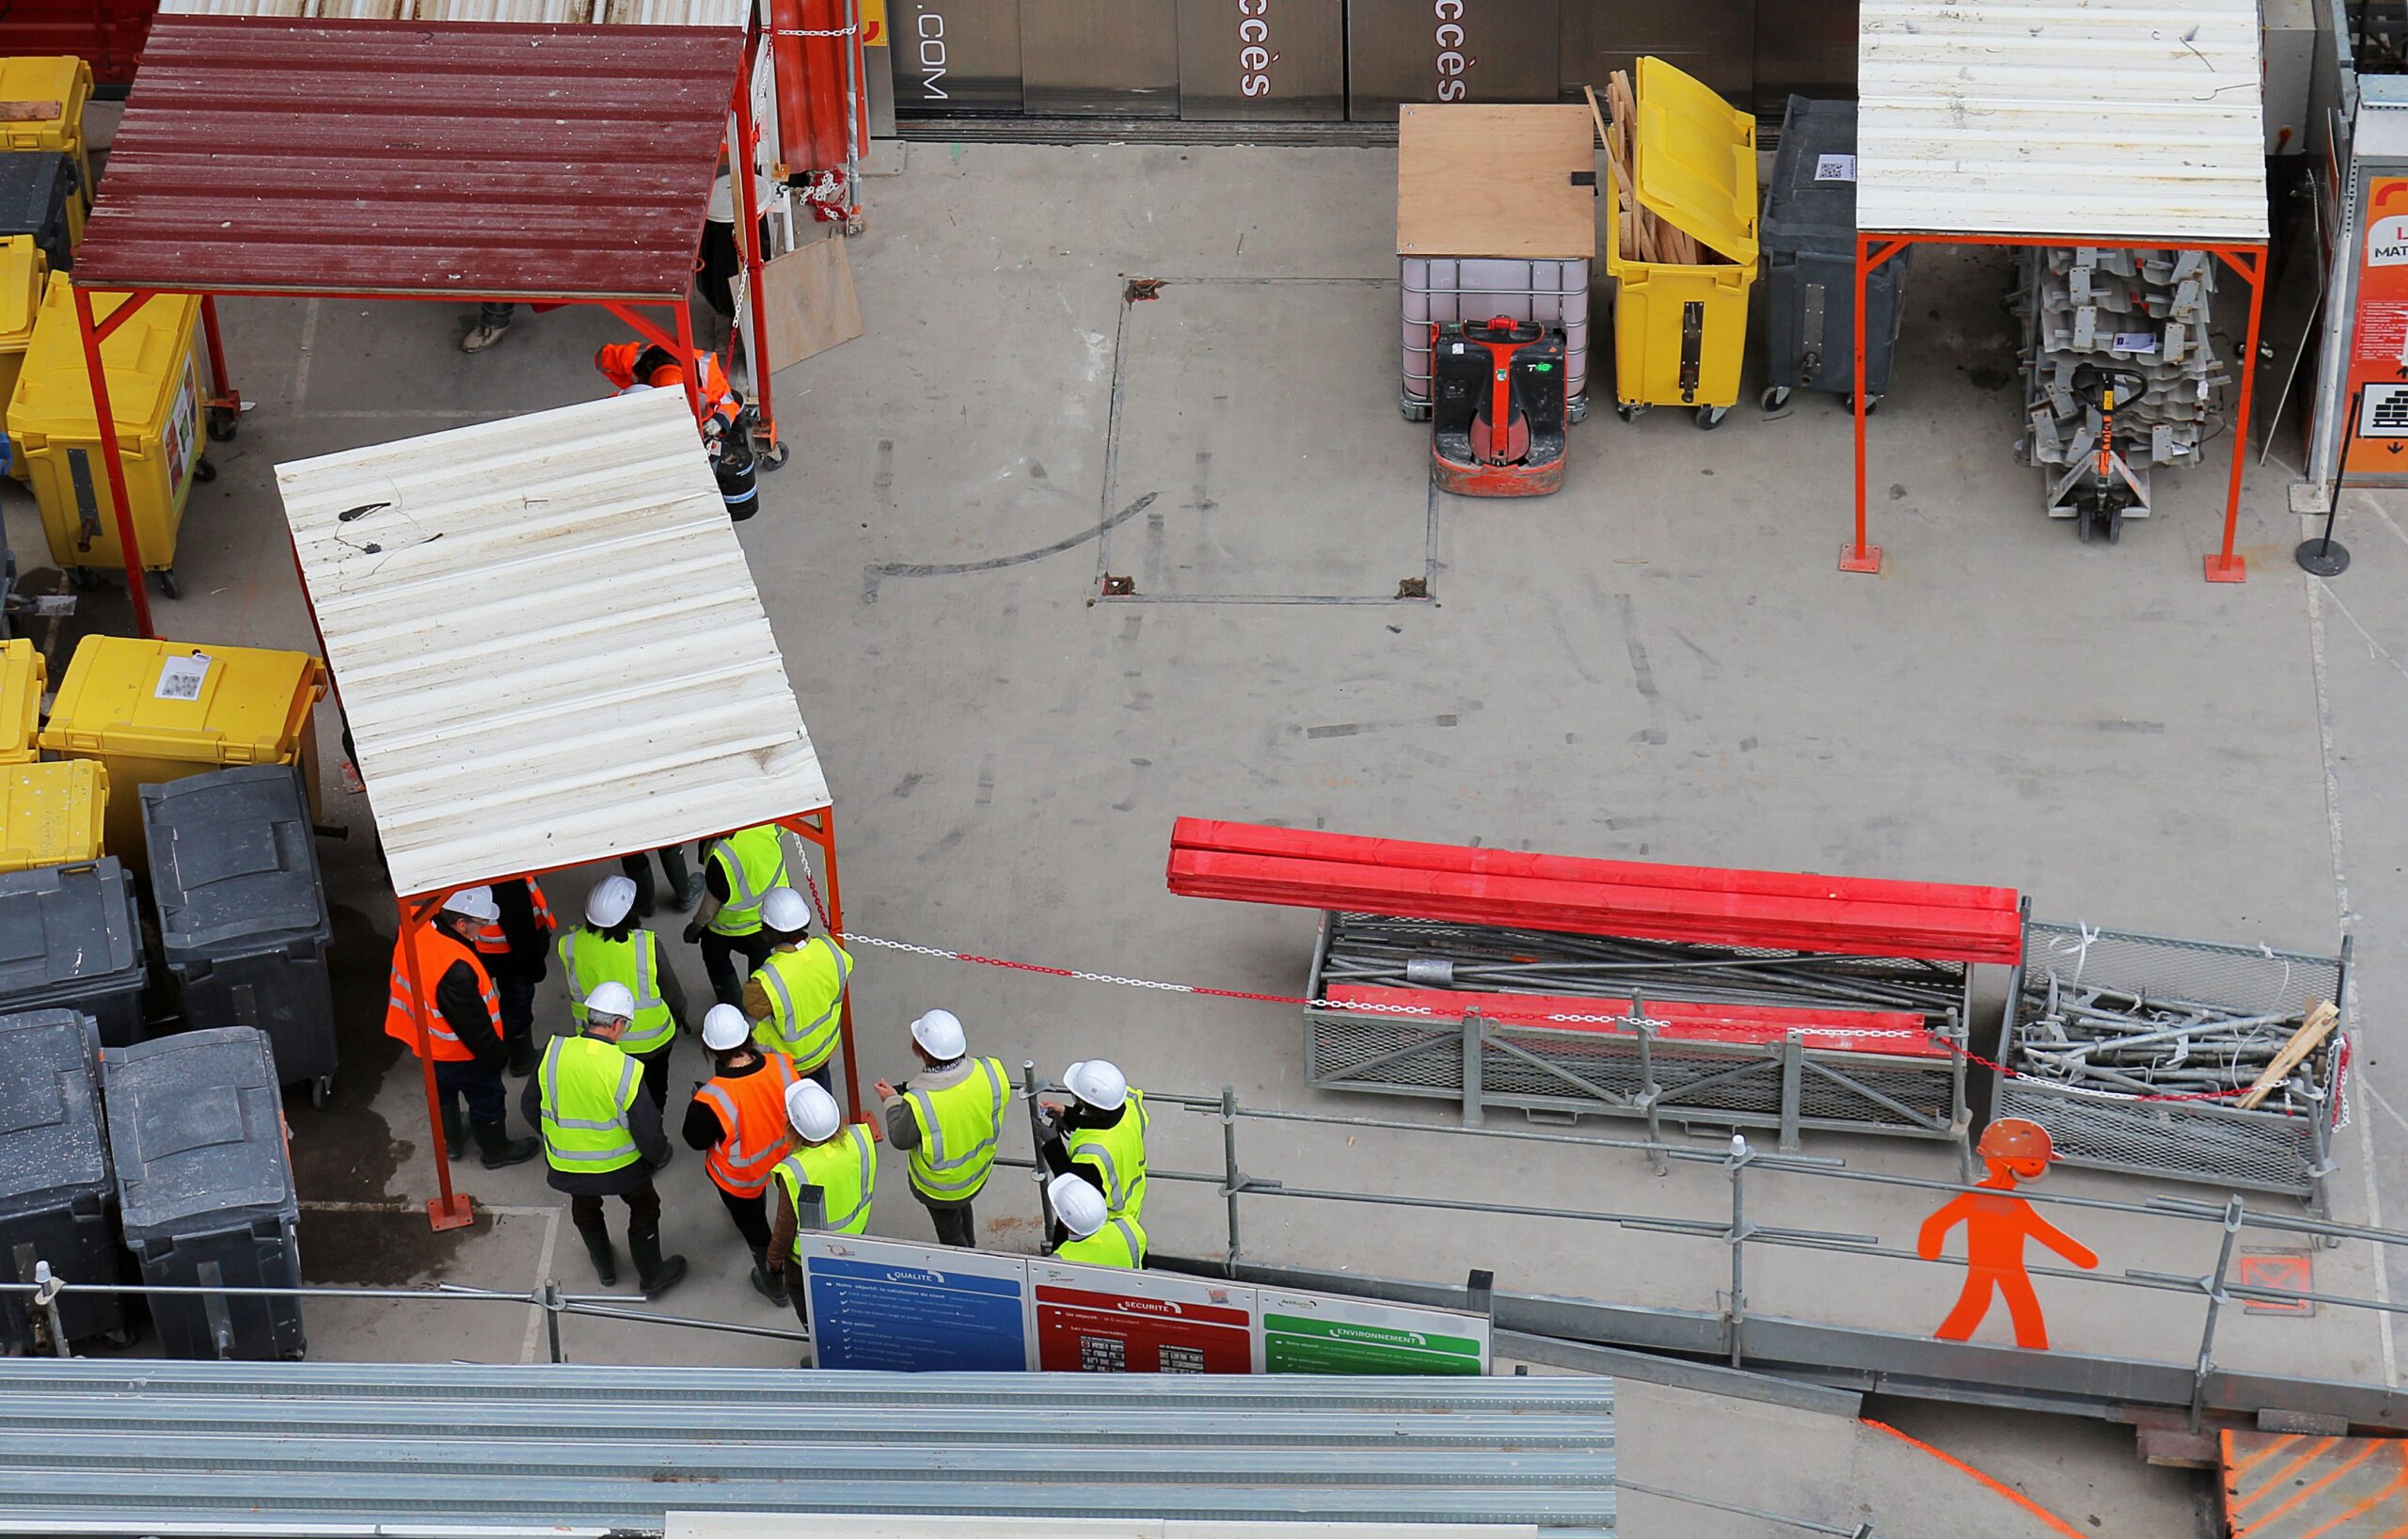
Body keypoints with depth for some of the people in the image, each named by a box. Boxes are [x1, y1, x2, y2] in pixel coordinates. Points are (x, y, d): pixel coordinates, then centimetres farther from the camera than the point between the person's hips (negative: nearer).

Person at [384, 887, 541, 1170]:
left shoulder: (414, 928, -19)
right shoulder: (456, 969, -42)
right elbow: (472, 1023, -28)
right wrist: (495, 1055, -11)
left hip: (425, 1039, 7)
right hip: (460, 1052, -7)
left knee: (443, 1092, 32)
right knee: (486, 1101, 20)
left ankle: (450, 1141, 55)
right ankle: (496, 1151, 43)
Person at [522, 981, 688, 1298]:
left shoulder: (553, 1052, -20)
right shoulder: (625, 1070, -28)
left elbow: (530, 1106, -5)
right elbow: (648, 1131, -22)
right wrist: (658, 1155, 1)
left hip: (567, 1162, 3)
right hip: (621, 1163, -3)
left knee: (585, 1210, 32)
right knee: (644, 1209, 25)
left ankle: (604, 1268, 53)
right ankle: (651, 1277, 40)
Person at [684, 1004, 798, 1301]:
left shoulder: (711, 1101, -40)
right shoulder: (781, 1067, -31)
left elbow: (696, 1140, -19)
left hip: (740, 1179, -4)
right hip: (783, 1157, 4)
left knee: (751, 1223, 25)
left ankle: (772, 1282, 49)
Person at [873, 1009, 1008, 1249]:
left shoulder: (919, 1102, -41)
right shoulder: (991, 1072, -30)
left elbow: (900, 1139, -21)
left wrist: (892, 1101, -4)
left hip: (939, 1187, -5)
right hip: (979, 1171, 5)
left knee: (950, 1234, 24)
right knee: (962, 1210, 37)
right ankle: (969, 1249, 62)